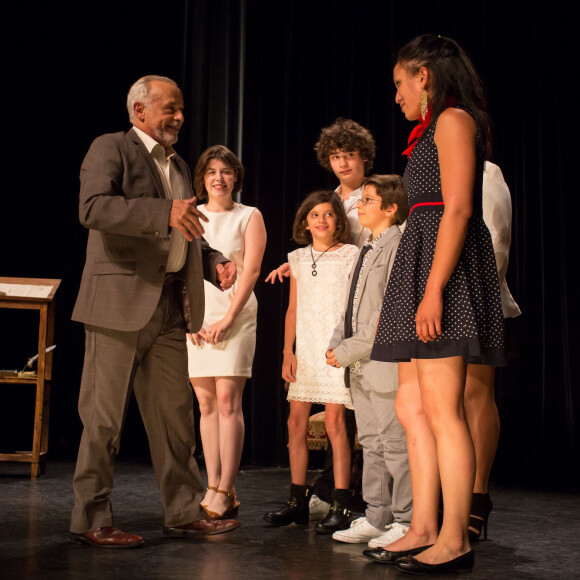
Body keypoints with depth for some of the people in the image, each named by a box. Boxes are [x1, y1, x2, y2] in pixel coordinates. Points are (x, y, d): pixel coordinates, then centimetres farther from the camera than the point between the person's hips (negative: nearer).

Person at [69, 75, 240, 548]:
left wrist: (214, 262, 9)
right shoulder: (111, 148, -1)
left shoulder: (178, 165, 23)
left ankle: (184, 512, 21)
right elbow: (93, 208, -19)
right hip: (120, 303, -7)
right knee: (104, 417, 0)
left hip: (168, 307, 8)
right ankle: (90, 522, 10)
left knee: (175, 412, 11)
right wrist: (164, 212, -27)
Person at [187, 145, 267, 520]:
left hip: (235, 315, -3)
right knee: (207, 404, 3)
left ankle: (226, 493, -8)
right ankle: (214, 489, 7)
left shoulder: (249, 217, 7)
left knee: (227, 401, -10)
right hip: (194, 317, 3)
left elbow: (251, 270, -2)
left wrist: (228, 318, -11)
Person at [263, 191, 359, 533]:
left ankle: (341, 506, -2)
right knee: (297, 421, 4)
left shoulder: (351, 255, 1)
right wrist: (287, 352, 10)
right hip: (305, 348, 5)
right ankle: (298, 501, 15)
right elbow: (293, 309, 16)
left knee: (334, 420, -8)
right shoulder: (298, 259, 14)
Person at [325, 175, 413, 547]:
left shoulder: (397, 247, -11)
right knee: (371, 444, 14)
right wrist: (337, 344, 6)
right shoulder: (367, 251, 19)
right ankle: (376, 518, 23)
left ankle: (406, 522, 6)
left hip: (385, 361, -9)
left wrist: (350, 349, -16)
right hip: (360, 364, 10)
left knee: (395, 444, -3)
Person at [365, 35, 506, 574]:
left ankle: (455, 540, -3)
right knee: (411, 406, 7)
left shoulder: (453, 119, -4)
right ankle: (423, 530, 12)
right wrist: (404, 294, 21)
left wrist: (433, 289, -23)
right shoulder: (432, 131, 25)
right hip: (421, 266, 10)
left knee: (442, 409, -10)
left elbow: (458, 209, -15)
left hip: (444, 265, -10)